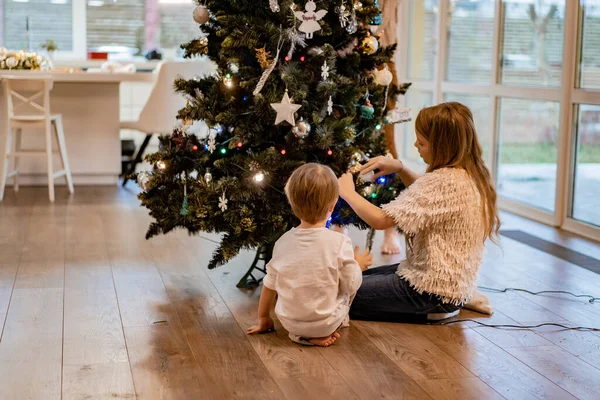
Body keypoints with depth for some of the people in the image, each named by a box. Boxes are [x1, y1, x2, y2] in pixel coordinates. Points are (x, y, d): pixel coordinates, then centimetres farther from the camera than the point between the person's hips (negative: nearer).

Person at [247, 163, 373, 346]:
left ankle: (301, 333, 13)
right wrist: (358, 265, 13)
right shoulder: (340, 242, -18)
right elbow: (351, 286, -9)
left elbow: (270, 284, 4)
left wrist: (263, 319, 18)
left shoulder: (283, 241, -6)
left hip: (289, 322, 3)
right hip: (326, 322, -3)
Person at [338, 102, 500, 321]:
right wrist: (400, 168, 6)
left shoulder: (443, 182, -27)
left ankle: (430, 312, 0)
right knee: (358, 278, 22)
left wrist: (348, 192, -8)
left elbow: (379, 219, -26)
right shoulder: (472, 175, 2)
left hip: (434, 289, -10)